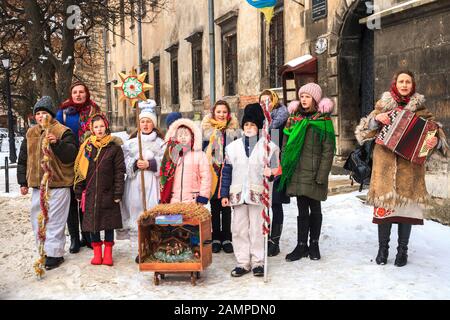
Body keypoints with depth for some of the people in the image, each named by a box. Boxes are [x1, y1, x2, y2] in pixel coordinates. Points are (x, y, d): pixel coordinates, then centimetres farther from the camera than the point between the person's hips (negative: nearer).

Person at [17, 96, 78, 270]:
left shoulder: (63, 131, -6)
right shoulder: (30, 133, 12)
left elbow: (71, 155, -14)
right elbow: (23, 159, 17)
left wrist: (57, 144, -29)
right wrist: (23, 181, 15)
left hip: (58, 185, -6)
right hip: (37, 184, 7)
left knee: (54, 221, -3)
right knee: (38, 220, 12)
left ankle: (54, 254, 5)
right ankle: (44, 250, 24)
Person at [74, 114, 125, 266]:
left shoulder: (114, 147, -3)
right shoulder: (86, 147, 5)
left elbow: (119, 172, -5)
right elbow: (80, 170, 6)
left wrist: (118, 193, -9)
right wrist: (78, 192, 3)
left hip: (108, 193, -2)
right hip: (90, 193, 2)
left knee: (109, 222, 7)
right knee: (92, 222, 7)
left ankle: (108, 253, 20)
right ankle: (97, 252, 21)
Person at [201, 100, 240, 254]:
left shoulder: (234, 130, 9)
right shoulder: (207, 130, 7)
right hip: (212, 172, 0)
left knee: (227, 206, 4)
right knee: (215, 206, 5)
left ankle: (226, 238, 12)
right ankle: (216, 238, 13)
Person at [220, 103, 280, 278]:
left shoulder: (269, 147, 4)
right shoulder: (233, 147, 11)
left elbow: (276, 169, 3)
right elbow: (226, 172, 10)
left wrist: (271, 172, -22)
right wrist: (224, 194, 6)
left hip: (258, 195, -2)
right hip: (237, 195, 3)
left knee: (257, 229, 2)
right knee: (239, 229, 5)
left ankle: (258, 262, 15)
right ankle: (243, 262, 16)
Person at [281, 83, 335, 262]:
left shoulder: (323, 120, -2)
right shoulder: (294, 118, 11)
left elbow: (328, 151, -6)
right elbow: (286, 144, 12)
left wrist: (322, 175, -13)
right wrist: (285, 169, 4)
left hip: (314, 173, -3)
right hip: (297, 172, 3)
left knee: (315, 208, 9)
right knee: (302, 210, 7)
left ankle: (314, 244, 23)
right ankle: (301, 245, 14)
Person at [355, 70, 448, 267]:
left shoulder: (419, 108, 8)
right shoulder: (383, 105, 9)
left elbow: (434, 129, -1)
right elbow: (363, 130, 6)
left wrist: (435, 141, -22)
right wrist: (376, 119, -13)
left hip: (410, 164, 0)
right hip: (385, 163, 0)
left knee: (406, 203, 1)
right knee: (384, 203, 0)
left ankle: (402, 250, 14)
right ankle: (383, 248, 14)